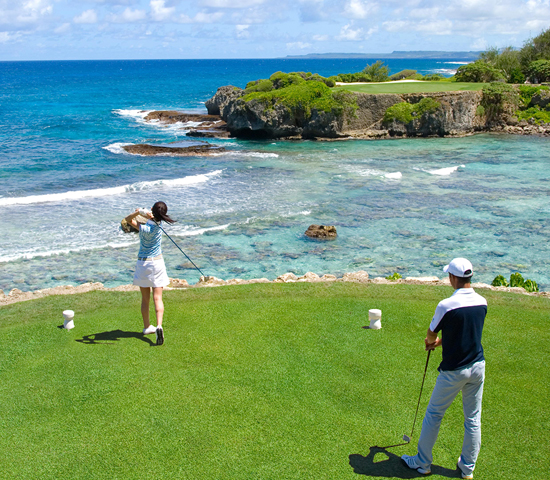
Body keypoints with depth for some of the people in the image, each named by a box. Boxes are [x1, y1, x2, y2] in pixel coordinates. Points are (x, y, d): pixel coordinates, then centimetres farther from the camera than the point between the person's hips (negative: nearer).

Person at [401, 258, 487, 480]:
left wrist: (432, 341, 17)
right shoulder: (482, 302, -4)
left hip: (453, 371, -5)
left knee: (434, 415, 11)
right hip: (478, 366, 5)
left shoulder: (447, 305, -22)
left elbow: (430, 335, -6)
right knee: (473, 419, 15)